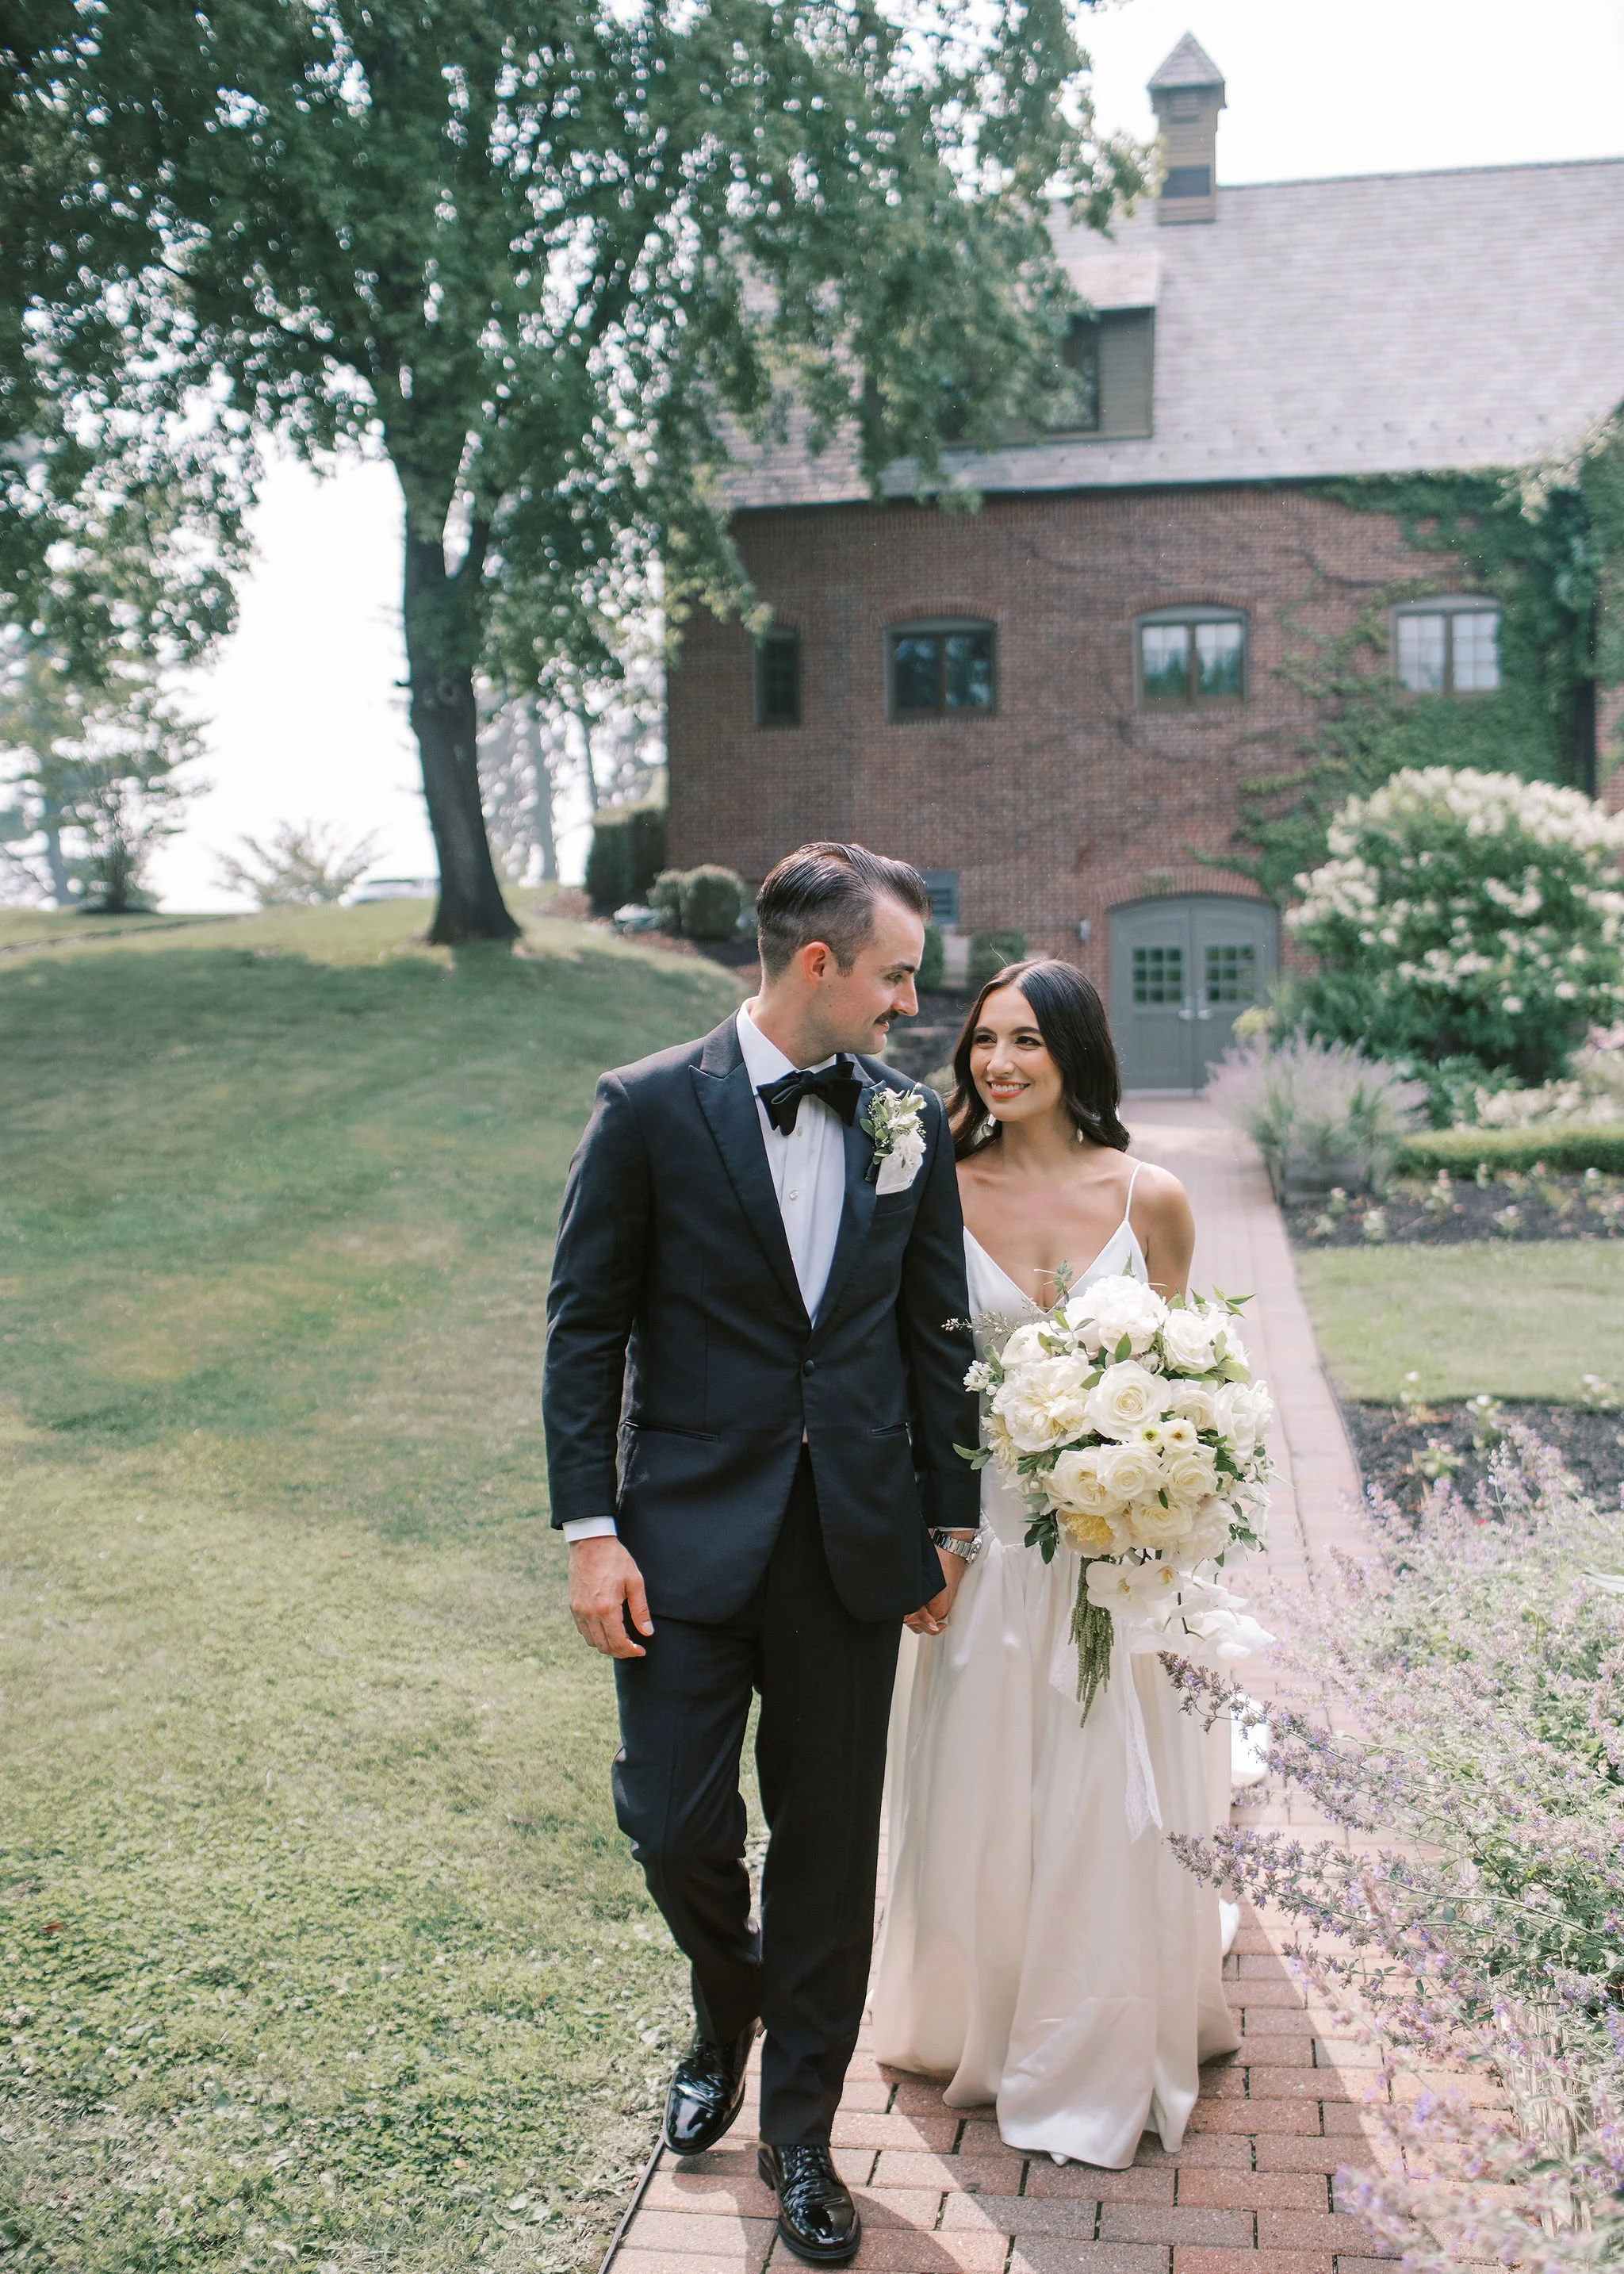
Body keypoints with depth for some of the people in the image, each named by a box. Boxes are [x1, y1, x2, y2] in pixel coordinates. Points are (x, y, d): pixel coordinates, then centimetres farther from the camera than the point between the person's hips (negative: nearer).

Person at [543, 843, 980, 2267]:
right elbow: (586, 1329, -4)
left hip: (853, 1547, 3)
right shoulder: (650, 1109, -6)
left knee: (830, 1846, 10)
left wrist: (946, 1519, 9)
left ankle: (799, 2127, 29)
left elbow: (938, 1333, 9)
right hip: (688, 1543, -2)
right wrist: (592, 1529, -8)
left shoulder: (911, 1120, 3)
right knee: (676, 1827, 2)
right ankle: (729, 2006, 37)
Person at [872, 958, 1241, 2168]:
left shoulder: (1151, 1199, -5)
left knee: (1109, 1802, 7)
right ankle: (977, 2016, 39)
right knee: (982, 1792, 13)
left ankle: (1100, 2058, 31)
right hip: (983, 1532, 1)